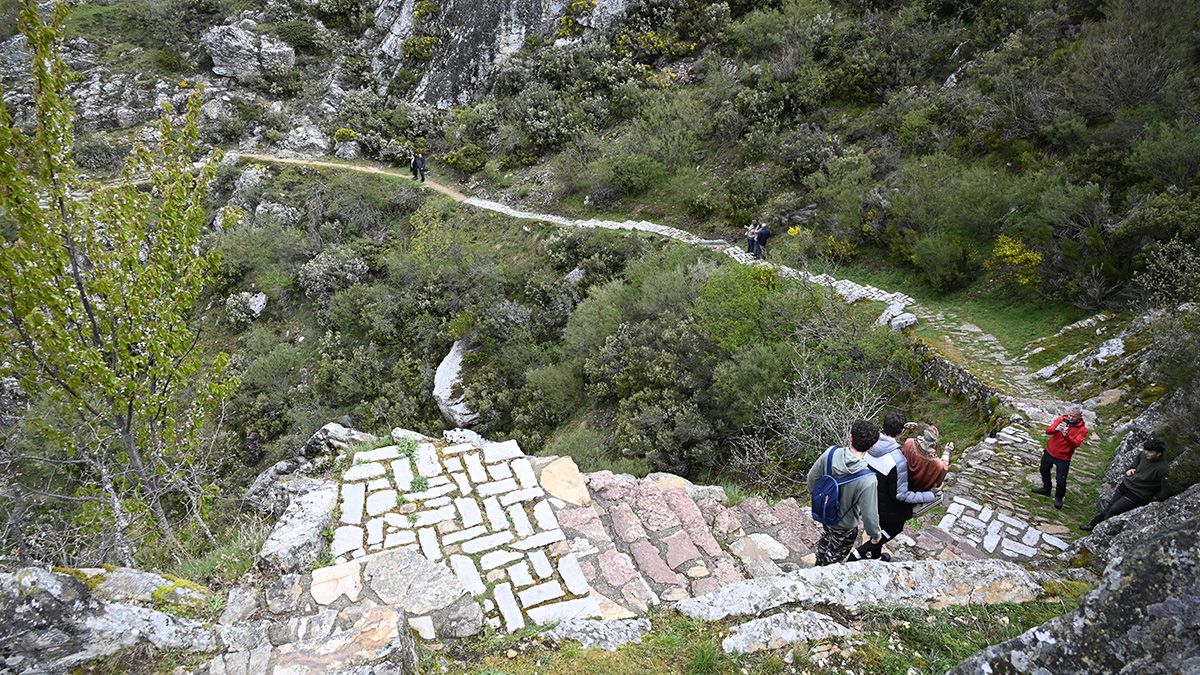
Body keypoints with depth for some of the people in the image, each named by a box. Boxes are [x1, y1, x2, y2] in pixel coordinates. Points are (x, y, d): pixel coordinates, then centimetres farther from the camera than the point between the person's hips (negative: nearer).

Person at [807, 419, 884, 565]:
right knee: (834, 556, 25)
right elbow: (869, 516, -28)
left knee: (824, 542, 35)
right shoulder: (867, 480, -39)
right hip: (844, 526, -5)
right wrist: (876, 536, -7)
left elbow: (812, 476, -9)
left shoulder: (831, 453, -27)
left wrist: (814, 492, 14)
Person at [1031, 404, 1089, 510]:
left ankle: (1059, 498, 24)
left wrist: (1067, 435, -42)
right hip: (1049, 452, 4)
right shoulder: (1061, 419, -7)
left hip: (1063, 458, -4)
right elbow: (1048, 431, -13)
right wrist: (1056, 429, -34)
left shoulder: (1082, 429, -14)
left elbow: (1076, 443, -26)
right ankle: (1046, 489, 46)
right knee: (1044, 470, 22)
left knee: (1061, 480, -2)